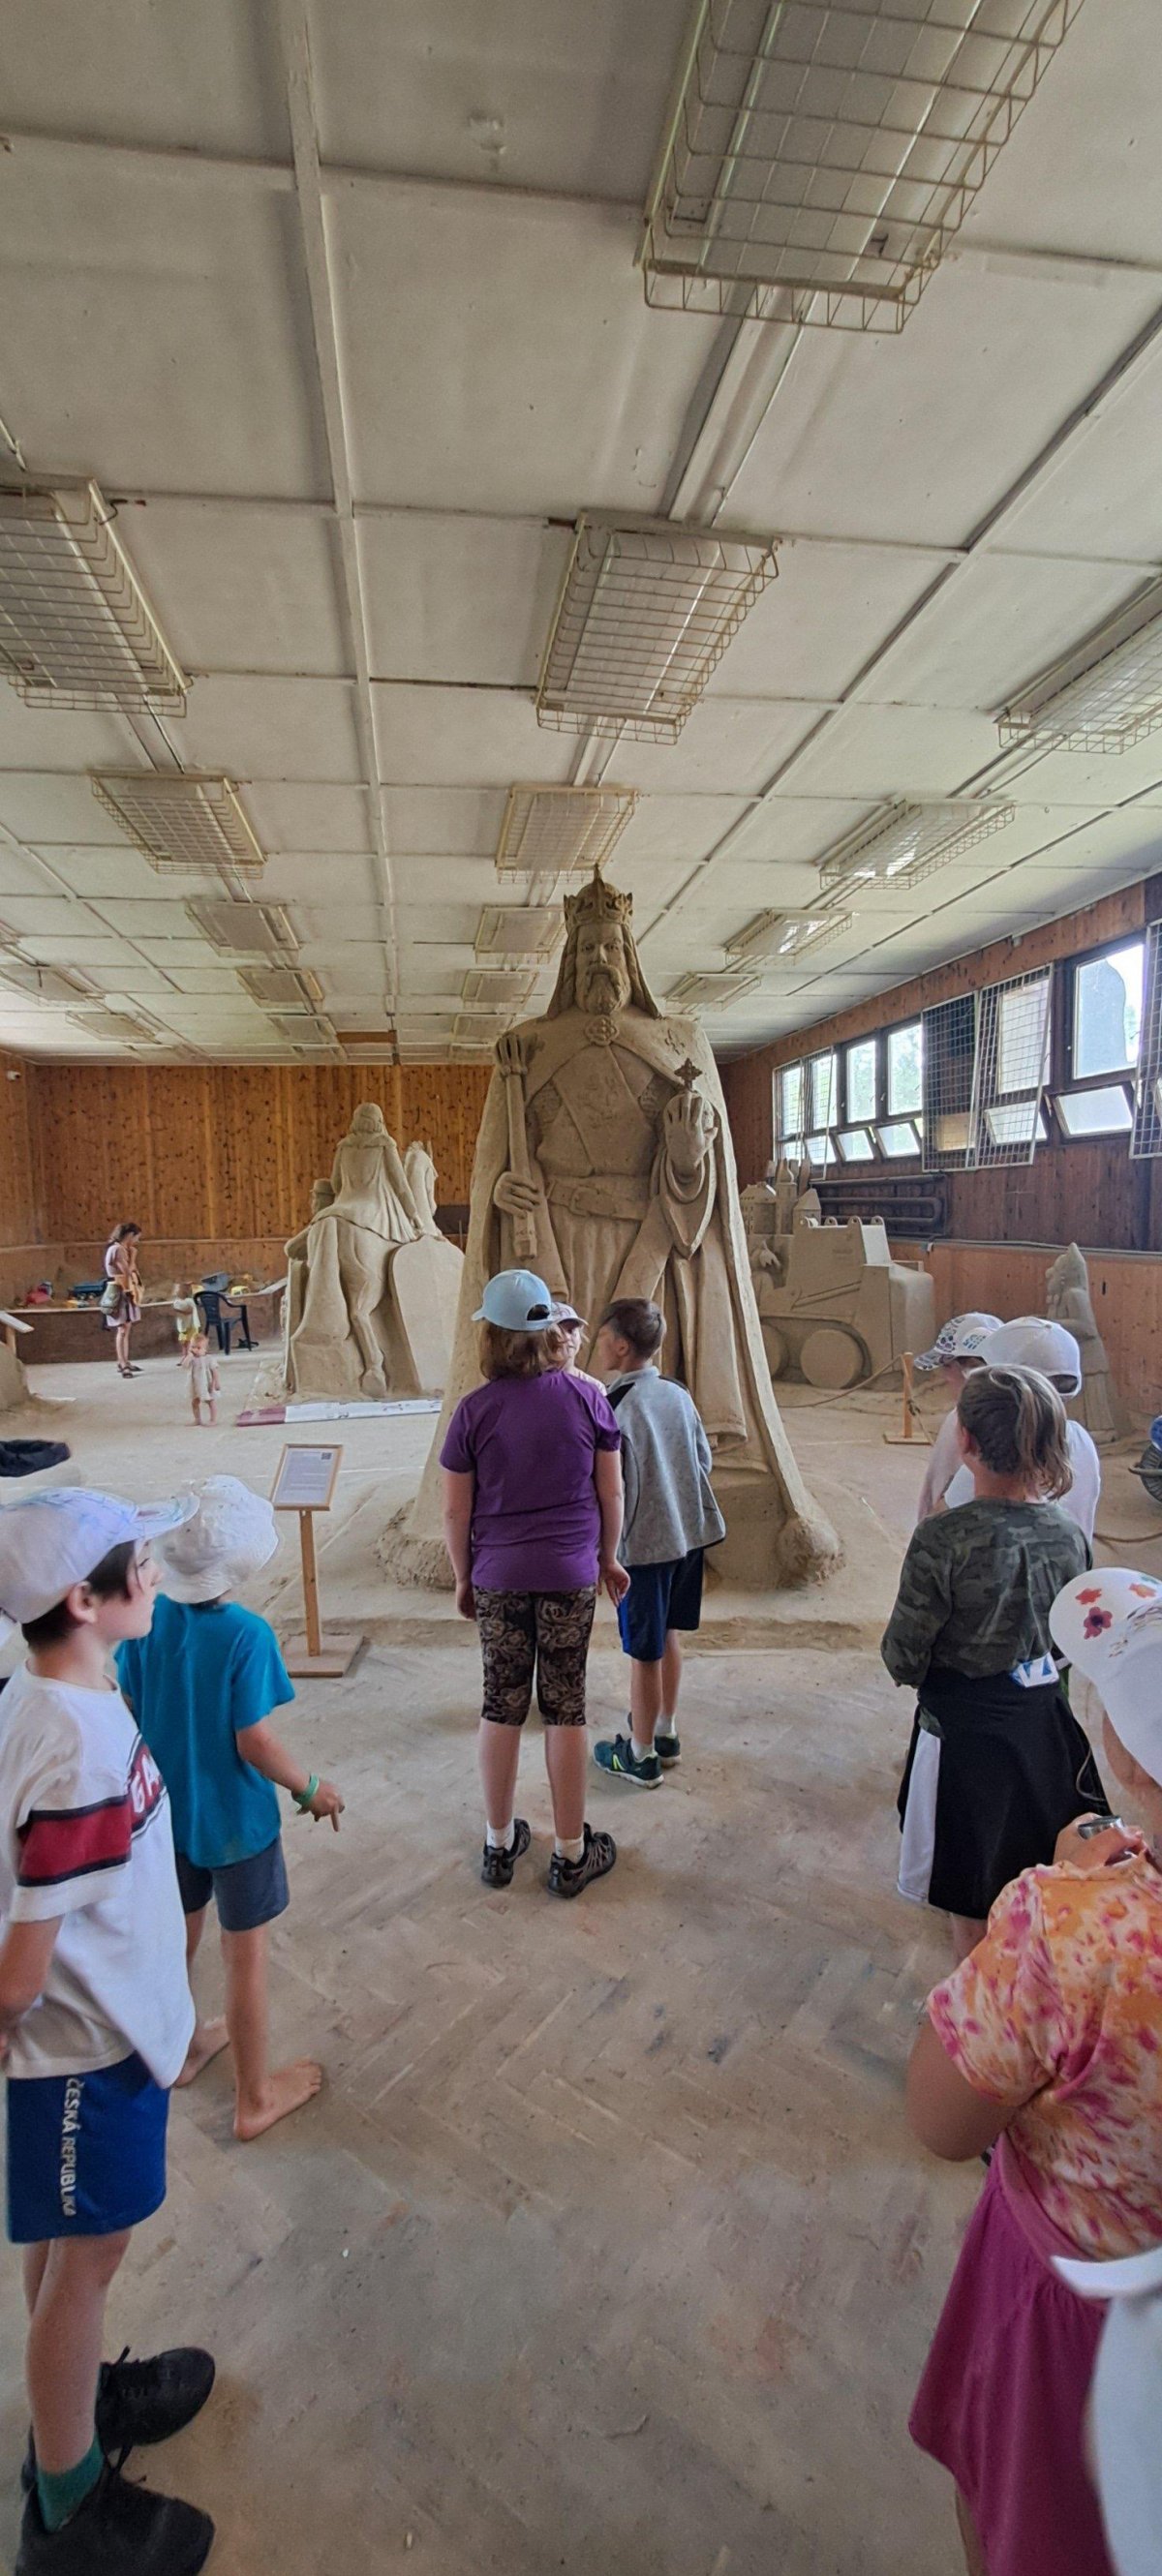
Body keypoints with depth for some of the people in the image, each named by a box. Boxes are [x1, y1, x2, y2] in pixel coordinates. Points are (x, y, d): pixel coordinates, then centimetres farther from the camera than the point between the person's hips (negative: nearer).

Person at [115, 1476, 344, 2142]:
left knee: (178, 1937, 27)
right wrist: (311, 1788, -6)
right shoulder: (247, 1635, -28)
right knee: (248, 1957, 13)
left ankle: (182, 2048, 49)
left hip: (165, 1810, 5)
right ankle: (256, 2098, 30)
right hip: (235, 1820, -5)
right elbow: (255, 1743, -23)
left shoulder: (147, 1620, -12)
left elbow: (129, 1713, -1)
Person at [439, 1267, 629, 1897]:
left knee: (501, 1706, 14)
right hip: (571, 1574, 0)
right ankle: (571, 1855, 23)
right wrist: (607, 1557, 14)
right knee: (565, 1710, 10)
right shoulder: (585, 1397, -8)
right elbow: (611, 1492, -1)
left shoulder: (474, 1409, -10)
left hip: (497, 1578, 0)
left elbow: (455, 1510, -4)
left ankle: (499, 1845, 29)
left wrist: (463, 1578, 11)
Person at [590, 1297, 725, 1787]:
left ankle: (641, 1755, 22)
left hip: (644, 1542, -7)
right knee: (668, 1636, 22)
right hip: (688, 1531, 7)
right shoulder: (678, 1394, 1)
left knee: (644, 1651, 7)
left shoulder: (615, 1407, -20)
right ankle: (665, 1733, 37)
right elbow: (703, 1459, 9)